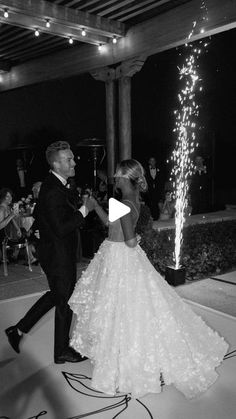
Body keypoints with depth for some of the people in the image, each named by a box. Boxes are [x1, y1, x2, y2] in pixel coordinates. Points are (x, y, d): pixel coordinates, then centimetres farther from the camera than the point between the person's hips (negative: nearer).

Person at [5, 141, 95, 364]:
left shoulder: (54, 185, 7)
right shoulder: (53, 191, -26)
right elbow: (61, 229, -29)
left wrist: (80, 208, 6)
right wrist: (84, 210, -23)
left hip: (56, 254, 10)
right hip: (59, 256, -10)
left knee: (55, 295, 25)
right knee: (64, 302, 8)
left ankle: (18, 329, 34)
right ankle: (61, 351, 28)